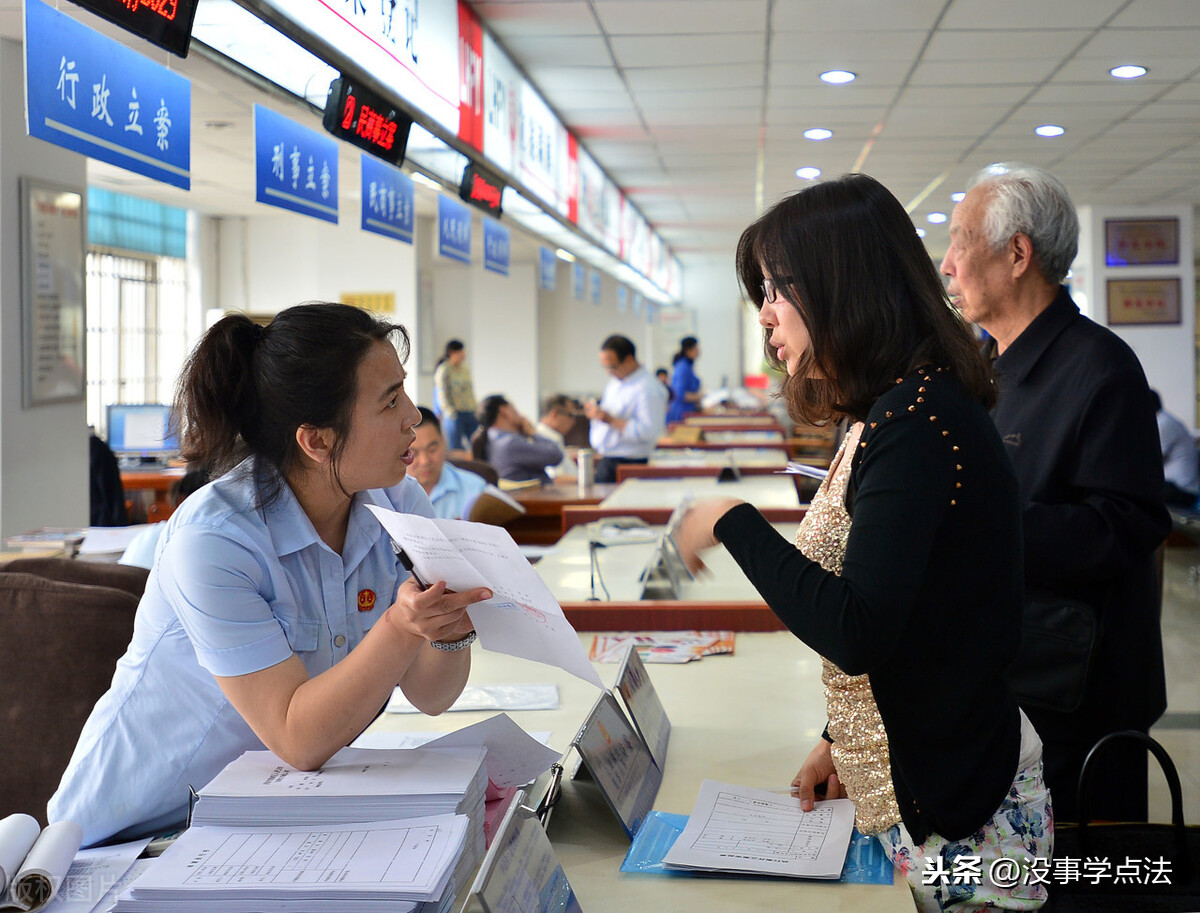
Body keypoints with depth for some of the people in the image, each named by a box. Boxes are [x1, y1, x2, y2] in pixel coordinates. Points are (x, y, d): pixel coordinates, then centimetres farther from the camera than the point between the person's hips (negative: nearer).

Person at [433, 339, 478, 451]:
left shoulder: (465, 369, 14)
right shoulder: (443, 370, -6)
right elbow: (442, 394, -10)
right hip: (455, 415, -6)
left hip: (470, 413, 7)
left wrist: (476, 410, 14)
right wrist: (450, 412, -18)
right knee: (456, 449, -5)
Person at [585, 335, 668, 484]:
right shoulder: (614, 383, 14)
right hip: (605, 460, 8)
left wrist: (610, 420, -24)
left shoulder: (648, 389, -15)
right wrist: (596, 413, 4)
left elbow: (649, 432, -23)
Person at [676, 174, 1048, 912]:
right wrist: (843, 740, 13)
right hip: (909, 780, 9)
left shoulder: (917, 422, -22)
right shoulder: (901, 410, 9)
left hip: (953, 810, -9)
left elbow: (855, 634, -29)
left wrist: (734, 523, -18)